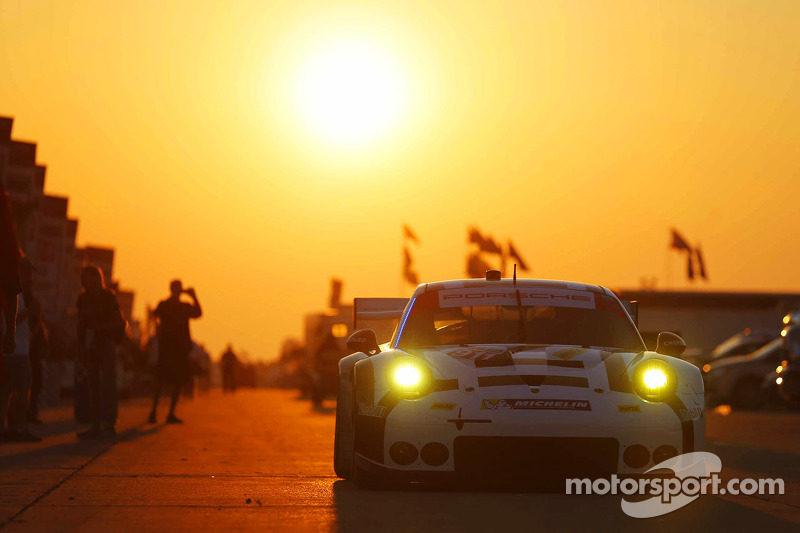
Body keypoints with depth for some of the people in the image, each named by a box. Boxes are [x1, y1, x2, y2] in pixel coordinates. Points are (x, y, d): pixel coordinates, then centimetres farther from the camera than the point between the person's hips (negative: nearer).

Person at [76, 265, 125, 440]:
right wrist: (80, 347, 9)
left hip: (106, 342, -5)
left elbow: (119, 321, -3)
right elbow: (81, 325, 15)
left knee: (108, 383, -9)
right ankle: (96, 426, 6)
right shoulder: (83, 299, 12)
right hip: (90, 345, 5)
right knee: (93, 384, 4)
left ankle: (109, 424, -11)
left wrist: (102, 327, -18)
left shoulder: (108, 296, -2)